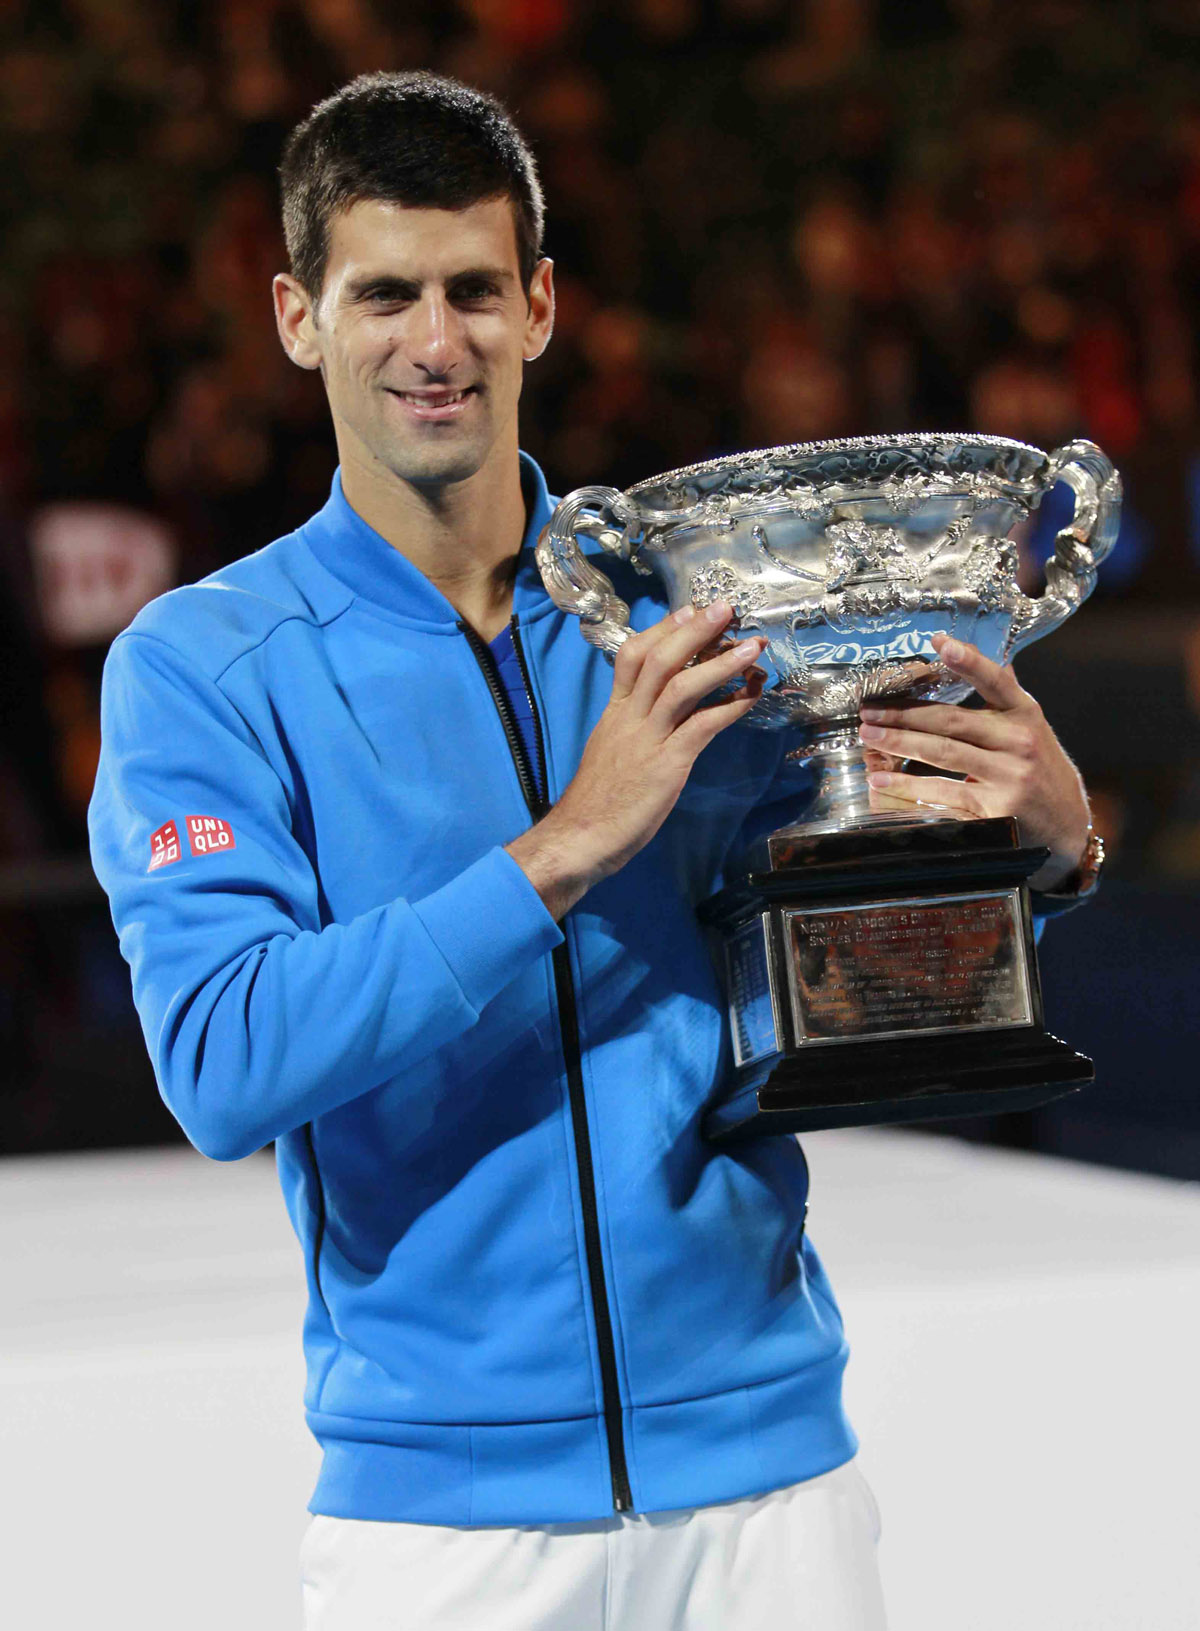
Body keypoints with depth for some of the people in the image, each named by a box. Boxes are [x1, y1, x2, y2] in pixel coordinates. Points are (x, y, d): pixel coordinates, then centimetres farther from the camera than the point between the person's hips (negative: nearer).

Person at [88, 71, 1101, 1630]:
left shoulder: (693, 606, 3)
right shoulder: (200, 667, -4)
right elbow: (223, 1067, -18)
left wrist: (1044, 834, -10)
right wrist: (567, 846, -22)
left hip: (763, 1458, 2)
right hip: (434, 1491, -2)